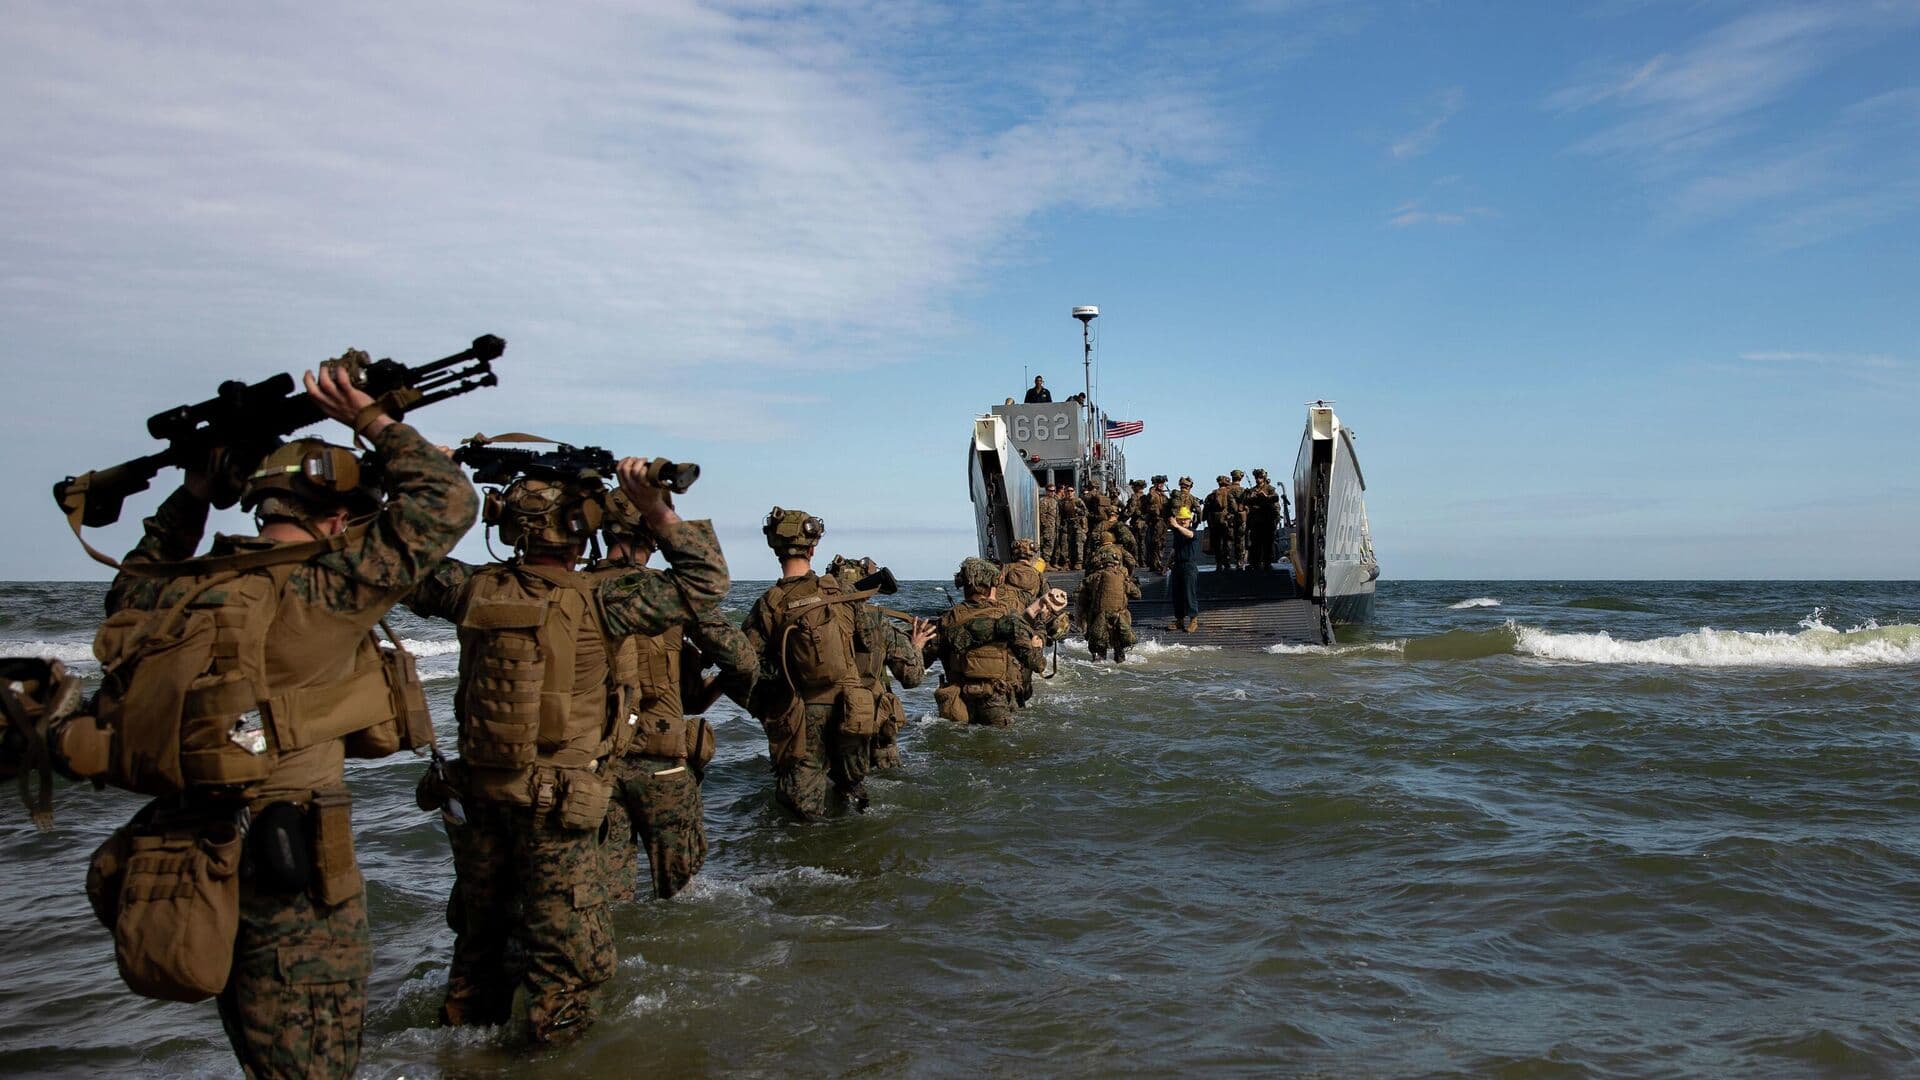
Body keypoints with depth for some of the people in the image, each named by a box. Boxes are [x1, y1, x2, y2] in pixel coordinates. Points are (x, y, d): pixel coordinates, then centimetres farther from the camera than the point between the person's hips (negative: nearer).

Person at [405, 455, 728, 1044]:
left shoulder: (474, 589, -5)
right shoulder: (598, 602, -18)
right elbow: (704, 582, -15)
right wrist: (656, 508, -13)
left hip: (476, 794, 6)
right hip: (558, 808, -6)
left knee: (479, 935, 25)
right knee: (568, 957, 9)